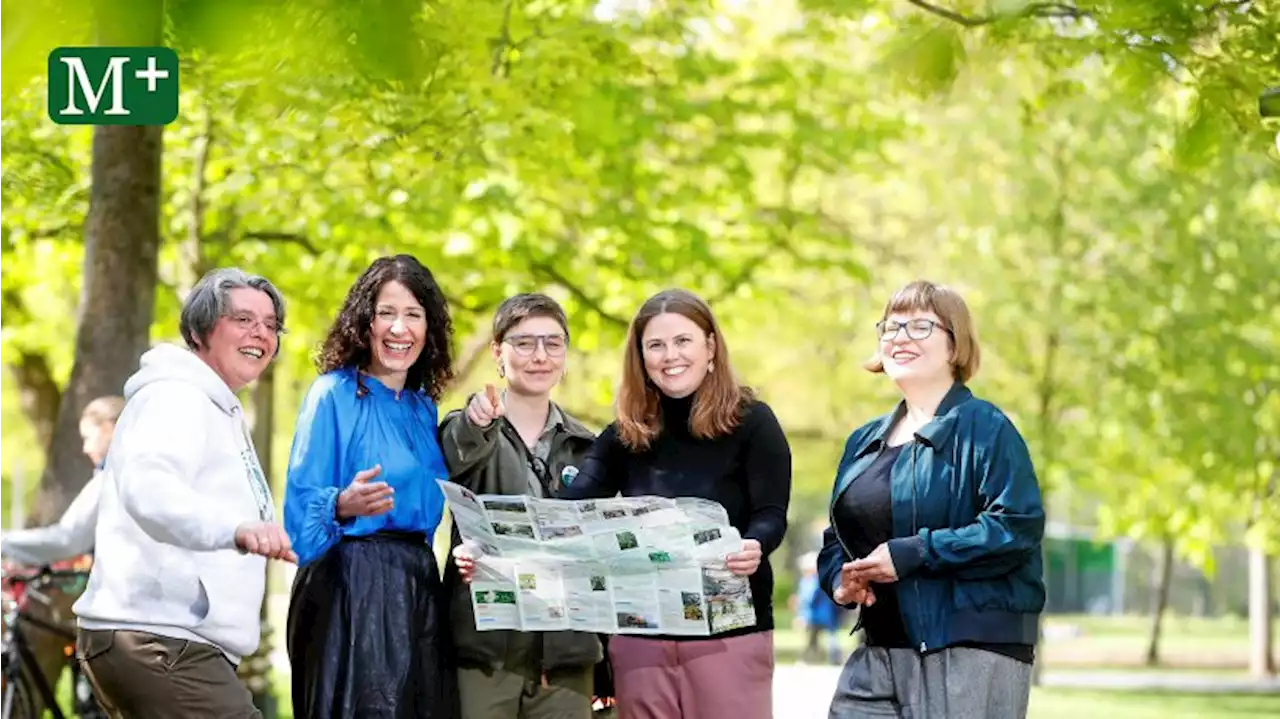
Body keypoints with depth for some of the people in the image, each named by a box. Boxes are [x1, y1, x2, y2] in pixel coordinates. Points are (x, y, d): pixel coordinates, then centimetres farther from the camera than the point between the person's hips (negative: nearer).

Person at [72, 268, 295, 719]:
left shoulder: (220, 411, 23)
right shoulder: (176, 398, -10)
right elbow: (147, 488, -30)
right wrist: (236, 528, -46)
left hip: (171, 642, 11)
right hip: (155, 639, -11)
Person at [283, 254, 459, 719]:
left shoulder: (423, 407, 15)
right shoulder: (334, 393, -4)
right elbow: (301, 503, -10)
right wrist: (344, 506, -28)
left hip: (418, 586, 6)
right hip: (350, 585, -6)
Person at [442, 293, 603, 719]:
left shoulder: (586, 448, 14)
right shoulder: (463, 432, 3)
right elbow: (458, 466, -23)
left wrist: (607, 665, 13)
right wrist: (478, 427, -46)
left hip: (566, 653, 3)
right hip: (484, 648, -3)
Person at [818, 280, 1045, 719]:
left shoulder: (983, 427, -4)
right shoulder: (864, 441, 18)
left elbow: (1018, 527, -16)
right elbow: (838, 537, 25)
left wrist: (913, 554, -19)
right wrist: (840, 578, 1)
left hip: (974, 654, -7)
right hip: (878, 656, 7)